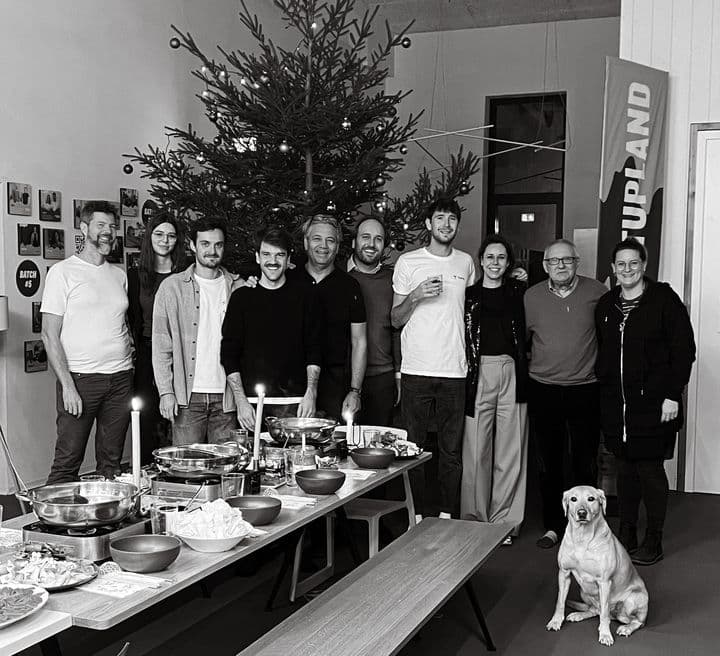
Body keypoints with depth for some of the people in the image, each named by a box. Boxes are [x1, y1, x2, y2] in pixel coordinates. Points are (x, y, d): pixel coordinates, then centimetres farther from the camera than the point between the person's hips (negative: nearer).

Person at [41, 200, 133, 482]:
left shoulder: (119, 275, 15)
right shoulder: (63, 272, -1)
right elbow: (50, 334, -5)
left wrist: (127, 369, 6)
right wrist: (67, 385, -13)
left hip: (120, 379, 5)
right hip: (80, 378, -5)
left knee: (112, 463, 7)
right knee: (67, 462, -4)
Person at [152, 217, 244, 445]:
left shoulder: (238, 287, 8)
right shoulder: (172, 287, 3)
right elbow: (161, 344, 1)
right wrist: (166, 391, -7)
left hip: (226, 395, 2)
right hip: (188, 394, -1)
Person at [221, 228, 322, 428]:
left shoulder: (304, 297, 7)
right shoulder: (242, 297, 5)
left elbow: (314, 351, 6)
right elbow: (229, 353, 3)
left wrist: (311, 393, -7)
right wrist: (241, 401, -6)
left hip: (294, 399, 0)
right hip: (252, 399, 0)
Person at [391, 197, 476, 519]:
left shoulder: (465, 262, 12)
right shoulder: (408, 262, 3)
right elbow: (396, 320, 4)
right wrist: (415, 296, -13)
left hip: (454, 371, 2)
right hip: (416, 370, -2)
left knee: (452, 449, 5)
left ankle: (447, 514, 14)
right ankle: (416, 515, 11)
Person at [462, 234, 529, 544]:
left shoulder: (518, 292, 10)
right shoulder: (468, 294, 6)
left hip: (512, 374, 1)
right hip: (478, 374, -1)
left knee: (511, 451, 4)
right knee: (476, 451, 0)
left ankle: (504, 520, 14)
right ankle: (475, 518, 12)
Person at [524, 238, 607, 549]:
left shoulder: (597, 292, -2)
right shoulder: (531, 296, 2)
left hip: (585, 391, -1)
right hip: (543, 391, 2)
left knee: (584, 463, 6)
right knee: (549, 463, 9)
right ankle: (553, 526, 22)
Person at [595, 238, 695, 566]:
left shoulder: (664, 299, -5)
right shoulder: (605, 305, 11)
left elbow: (684, 350, -7)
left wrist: (672, 395, -11)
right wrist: (602, 388, 10)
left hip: (653, 403, -5)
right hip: (615, 405, 5)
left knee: (650, 470, 0)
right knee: (625, 468, 12)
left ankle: (653, 542, 12)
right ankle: (626, 535, 23)